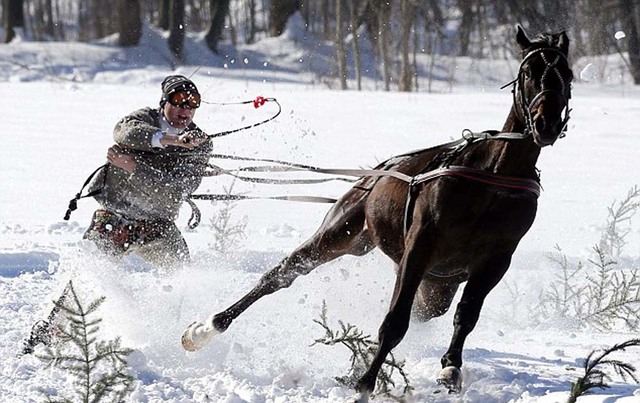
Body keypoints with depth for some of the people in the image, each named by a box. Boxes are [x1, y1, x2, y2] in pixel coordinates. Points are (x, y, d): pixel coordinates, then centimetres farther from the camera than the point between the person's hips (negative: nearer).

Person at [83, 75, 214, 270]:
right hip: (114, 213, -1)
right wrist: (173, 139, -44)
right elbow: (125, 130, -31)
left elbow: (174, 194, -19)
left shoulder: (199, 146, -6)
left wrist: (132, 167, -29)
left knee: (178, 262, -14)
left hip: (155, 223, 1)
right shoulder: (147, 118, -5)